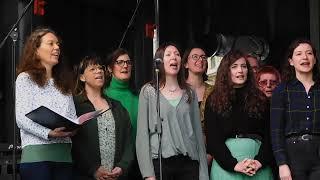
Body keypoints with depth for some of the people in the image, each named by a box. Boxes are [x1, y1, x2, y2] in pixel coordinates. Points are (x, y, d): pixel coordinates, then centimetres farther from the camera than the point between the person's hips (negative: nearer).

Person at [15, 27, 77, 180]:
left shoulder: (63, 83, 23)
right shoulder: (26, 78, 5)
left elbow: (73, 116, 18)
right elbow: (22, 119, -6)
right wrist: (48, 133, -20)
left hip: (64, 154, 5)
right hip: (37, 154, -5)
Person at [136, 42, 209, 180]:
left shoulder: (190, 93, 11)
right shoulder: (148, 91, 3)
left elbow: (198, 133, 10)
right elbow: (142, 133, -3)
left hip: (189, 163, 3)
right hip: (160, 162, -2)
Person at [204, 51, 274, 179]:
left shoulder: (260, 99, 9)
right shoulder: (214, 101, 4)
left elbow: (268, 135, 3)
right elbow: (213, 139, -3)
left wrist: (260, 161, -12)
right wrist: (234, 164, -14)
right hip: (226, 165, -1)